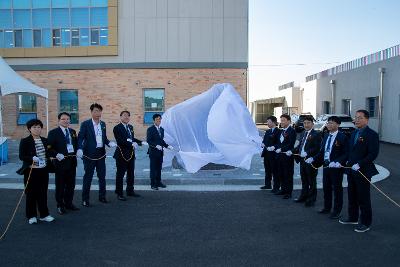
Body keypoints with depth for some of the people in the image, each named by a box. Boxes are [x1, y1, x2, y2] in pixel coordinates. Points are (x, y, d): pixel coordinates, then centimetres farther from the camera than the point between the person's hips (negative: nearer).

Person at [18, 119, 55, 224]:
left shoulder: (45, 140, 9)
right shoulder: (25, 141, -6)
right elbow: (21, 156, -11)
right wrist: (32, 158, -26)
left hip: (43, 171, 4)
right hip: (31, 171, -4)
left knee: (43, 193, 10)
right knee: (31, 194, 5)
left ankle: (44, 214, 21)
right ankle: (31, 216, 19)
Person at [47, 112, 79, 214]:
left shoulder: (72, 132, 12)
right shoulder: (53, 132, -5)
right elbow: (49, 148, -10)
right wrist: (56, 155, -23)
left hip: (72, 161, 6)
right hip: (61, 162, -5)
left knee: (71, 184, 13)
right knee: (60, 185, 5)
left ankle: (68, 203, 27)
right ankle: (60, 205, 17)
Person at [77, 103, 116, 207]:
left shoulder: (103, 124, 10)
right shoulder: (85, 124, -6)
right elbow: (80, 138, -10)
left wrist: (109, 143, -5)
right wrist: (79, 149, -26)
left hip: (101, 153, 5)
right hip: (90, 154, -5)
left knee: (102, 176, 13)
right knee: (88, 177, 3)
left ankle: (102, 196, 28)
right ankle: (85, 199, 14)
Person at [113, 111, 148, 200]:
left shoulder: (130, 127, 11)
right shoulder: (117, 128, -12)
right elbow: (120, 141, -21)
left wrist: (141, 142, 4)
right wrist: (132, 144, -27)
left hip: (131, 153, 7)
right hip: (122, 154, -7)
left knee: (131, 174, 16)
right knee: (120, 174, 3)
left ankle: (130, 191, 29)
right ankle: (119, 193, 13)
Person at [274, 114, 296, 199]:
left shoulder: (292, 131, -10)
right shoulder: (281, 131, 14)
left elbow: (291, 144, -18)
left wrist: (281, 149, -18)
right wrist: (277, 149, -1)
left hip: (287, 156, -8)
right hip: (280, 155, 8)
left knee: (288, 174, 0)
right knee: (281, 174, 15)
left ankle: (288, 192, 9)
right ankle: (283, 189, 29)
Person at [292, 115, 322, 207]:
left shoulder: (316, 134, -11)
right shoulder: (303, 133, 14)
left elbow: (317, 148, -19)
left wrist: (307, 153, -26)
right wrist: (293, 151, 1)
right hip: (302, 160, 8)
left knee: (311, 181, 5)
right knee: (304, 180, 18)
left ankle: (311, 199, 15)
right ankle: (303, 196, 30)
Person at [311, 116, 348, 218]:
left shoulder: (342, 137, -11)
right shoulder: (326, 137, 11)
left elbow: (346, 154, -15)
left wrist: (338, 162, -28)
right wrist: (313, 159, 1)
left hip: (336, 168, -7)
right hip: (326, 166, 7)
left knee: (337, 189, 5)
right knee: (326, 188, 16)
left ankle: (337, 211, 18)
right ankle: (327, 208, 32)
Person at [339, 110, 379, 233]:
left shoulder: (372, 134, -12)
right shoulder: (354, 133, 13)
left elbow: (373, 154, -18)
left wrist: (359, 164, -23)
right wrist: (347, 161, 4)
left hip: (363, 171, -7)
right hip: (351, 170, 8)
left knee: (363, 198, 3)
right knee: (352, 196, 17)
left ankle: (366, 223, 16)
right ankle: (353, 218, 32)